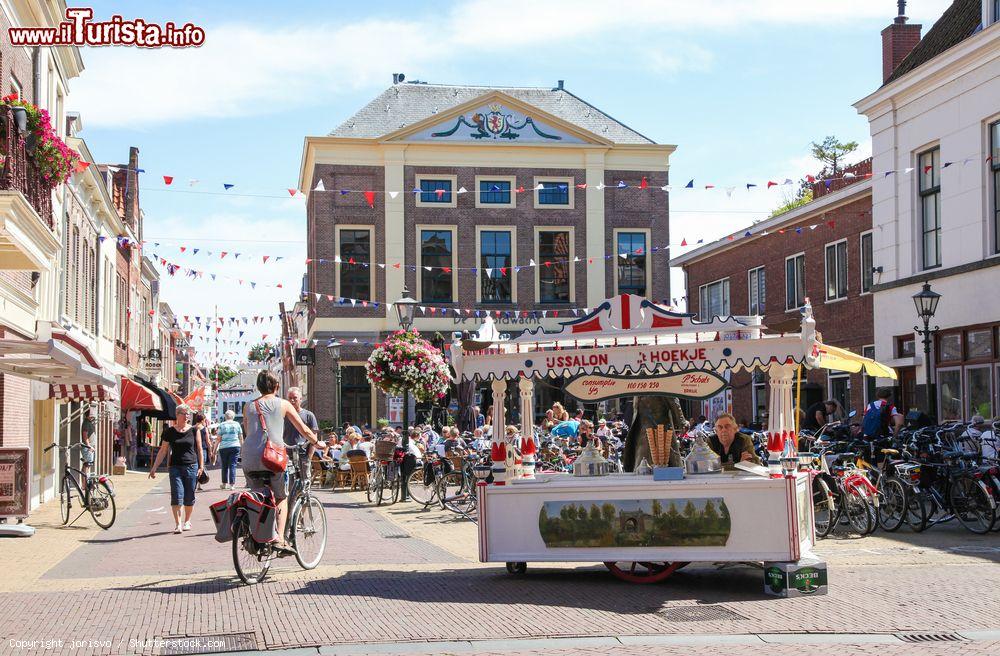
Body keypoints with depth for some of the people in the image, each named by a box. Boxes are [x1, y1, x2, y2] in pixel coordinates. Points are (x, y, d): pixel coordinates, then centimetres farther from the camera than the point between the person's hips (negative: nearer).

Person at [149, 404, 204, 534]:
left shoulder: (193, 430, 4)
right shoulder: (170, 431, 4)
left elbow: (199, 449, 7)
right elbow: (163, 451, 7)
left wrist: (201, 466, 1)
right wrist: (154, 467, 3)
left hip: (191, 467, 0)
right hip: (176, 467, 0)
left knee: (189, 498, 6)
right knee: (177, 496, -10)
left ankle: (187, 521, 24)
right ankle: (178, 524, -8)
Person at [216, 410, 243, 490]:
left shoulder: (222, 425, 2)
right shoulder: (237, 424, 5)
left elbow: (219, 439, 1)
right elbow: (241, 438, 7)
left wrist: (215, 449, 7)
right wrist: (242, 447, 15)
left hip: (224, 447, 0)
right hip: (235, 446, 0)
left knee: (224, 466, 11)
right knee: (232, 465, 1)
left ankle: (224, 483, 19)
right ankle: (232, 484, -5)